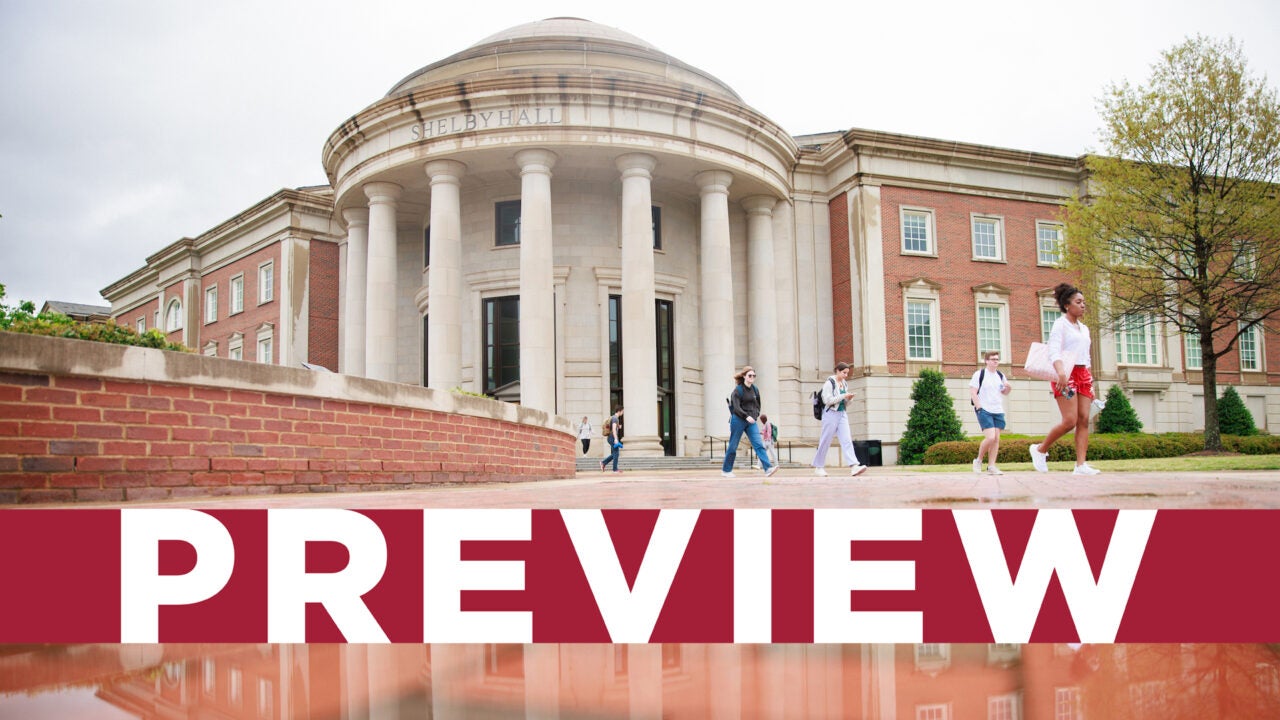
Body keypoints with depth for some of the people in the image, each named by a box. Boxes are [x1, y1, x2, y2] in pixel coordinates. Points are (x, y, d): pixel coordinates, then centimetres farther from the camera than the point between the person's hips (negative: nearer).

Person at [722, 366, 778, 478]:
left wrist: (756, 415, 4)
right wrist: (746, 416, -29)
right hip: (738, 420, -5)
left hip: (751, 421, 5)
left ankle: (768, 468, -20)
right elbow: (736, 407, -16)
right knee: (733, 446, 3)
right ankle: (726, 471, 15)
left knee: (758, 444, -10)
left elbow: (757, 405, 21)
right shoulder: (738, 390, -7)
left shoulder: (755, 389, 10)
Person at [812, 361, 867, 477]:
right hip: (831, 414, -6)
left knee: (847, 440, -7)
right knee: (825, 441, 1)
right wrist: (844, 396, -17)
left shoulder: (844, 384, 13)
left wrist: (849, 398, 0)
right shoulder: (829, 383, -8)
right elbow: (828, 400, -17)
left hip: (842, 414, 6)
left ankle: (854, 467, -18)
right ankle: (818, 467, 13)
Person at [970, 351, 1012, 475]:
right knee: (990, 437, -16)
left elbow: (1004, 393, 24)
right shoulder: (979, 374, -3)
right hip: (984, 411, -6)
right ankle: (978, 460, 4)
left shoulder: (1000, 375, 14)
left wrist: (1008, 388, 0)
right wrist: (979, 408, -15)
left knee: (996, 438, 0)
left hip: (998, 411, 6)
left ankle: (991, 466, 5)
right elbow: (973, 392, -7)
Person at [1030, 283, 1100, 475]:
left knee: (1084, 420, -4)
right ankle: (1040, 449, 3)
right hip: (1066, 374, -7)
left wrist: (1091, 384, 19)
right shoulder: (1060, 324, -1)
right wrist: (1061, 372, -33)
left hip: (1083, 374, 7)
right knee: (1070, 421, -15)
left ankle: (1081, 465, -7)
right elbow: (1054, 352, -16)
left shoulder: (1084, 329, 22)